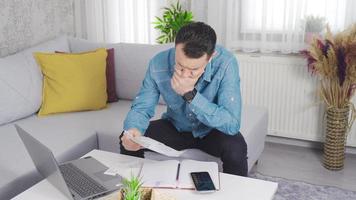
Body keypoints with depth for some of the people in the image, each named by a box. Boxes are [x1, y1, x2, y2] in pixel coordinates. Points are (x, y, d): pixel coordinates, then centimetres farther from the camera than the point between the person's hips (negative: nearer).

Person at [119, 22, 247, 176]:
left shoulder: (226, 64, -31)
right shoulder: (158, 63, -24)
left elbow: (232, 124, -34)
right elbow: (141, 107, -13)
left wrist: (190, 94, -41)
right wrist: (133, 129, -36)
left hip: (212, 131, -2)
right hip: (175, 128, 2)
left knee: (236, 148, -32)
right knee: (128, 141, -16)